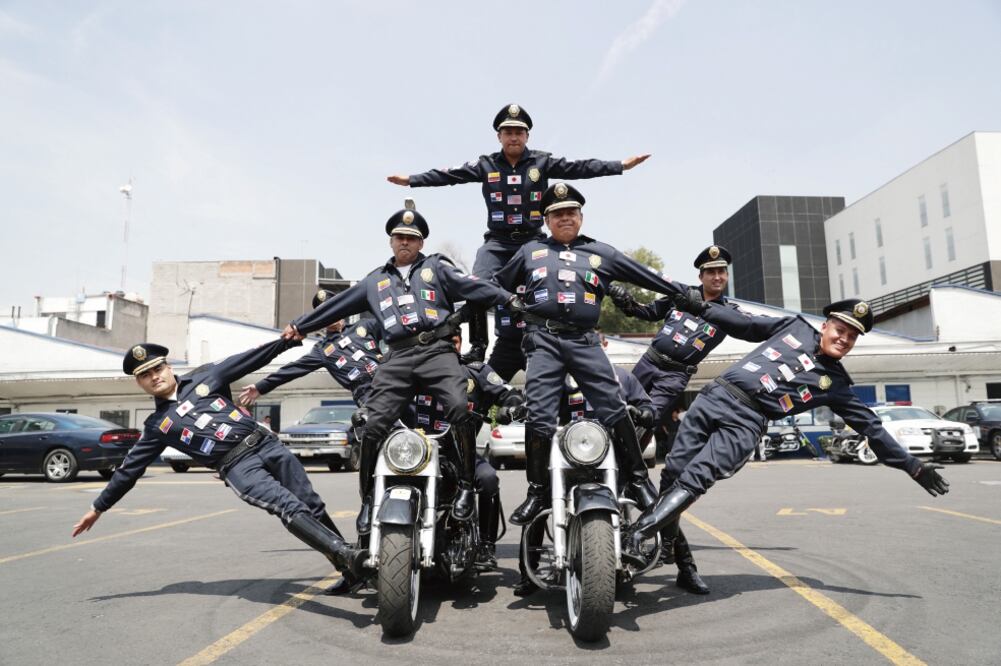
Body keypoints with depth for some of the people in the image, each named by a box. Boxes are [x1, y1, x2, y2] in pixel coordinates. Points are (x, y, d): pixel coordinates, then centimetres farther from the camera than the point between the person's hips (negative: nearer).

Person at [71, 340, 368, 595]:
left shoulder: (203, 377, 17)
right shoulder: (157, 426, 16)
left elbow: (249, 360, 15)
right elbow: (130, 468, 20)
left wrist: (286, 340, 10)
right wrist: (98, 508, 22)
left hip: (266, 443, 3)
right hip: (237, 466, -3)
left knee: (313, 506, 0)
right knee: (290, 508, -25)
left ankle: (351, 569, 7)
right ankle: (348, 557, -34)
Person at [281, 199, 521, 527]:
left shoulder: (437, 267, 16)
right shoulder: (375, 280, 26)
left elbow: (472, 285, 2)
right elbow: (337, 306, 31)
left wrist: (508, 298, -13)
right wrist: (299, 326, 36)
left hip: (436, 350, -2)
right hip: (397, 358, 3)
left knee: (461, 410, -25)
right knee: (374, 426, -7)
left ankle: (466, 485, -9)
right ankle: (369, 498, 10)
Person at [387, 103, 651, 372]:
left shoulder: (542, 161, 3)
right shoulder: (486, 164, 5)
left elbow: (578, 168, -4)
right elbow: (450, 175, 2)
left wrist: (621, 165, -13)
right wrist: (411, 179, -4)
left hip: (533, 241, 0)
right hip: (497, 242, 0)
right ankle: (478, 347, 0)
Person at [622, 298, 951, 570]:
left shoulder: (836, 384, 13)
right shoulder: (796, 326, 16)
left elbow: (870, 426, 15)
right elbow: (745, 324, 19)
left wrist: (913, 466, 13)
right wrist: (700, 306, 14)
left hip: (746, 423, -1)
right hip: (715, 397, 2)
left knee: (692, 482, -23)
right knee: (673, 473, -3)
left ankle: (634, 537, -25)